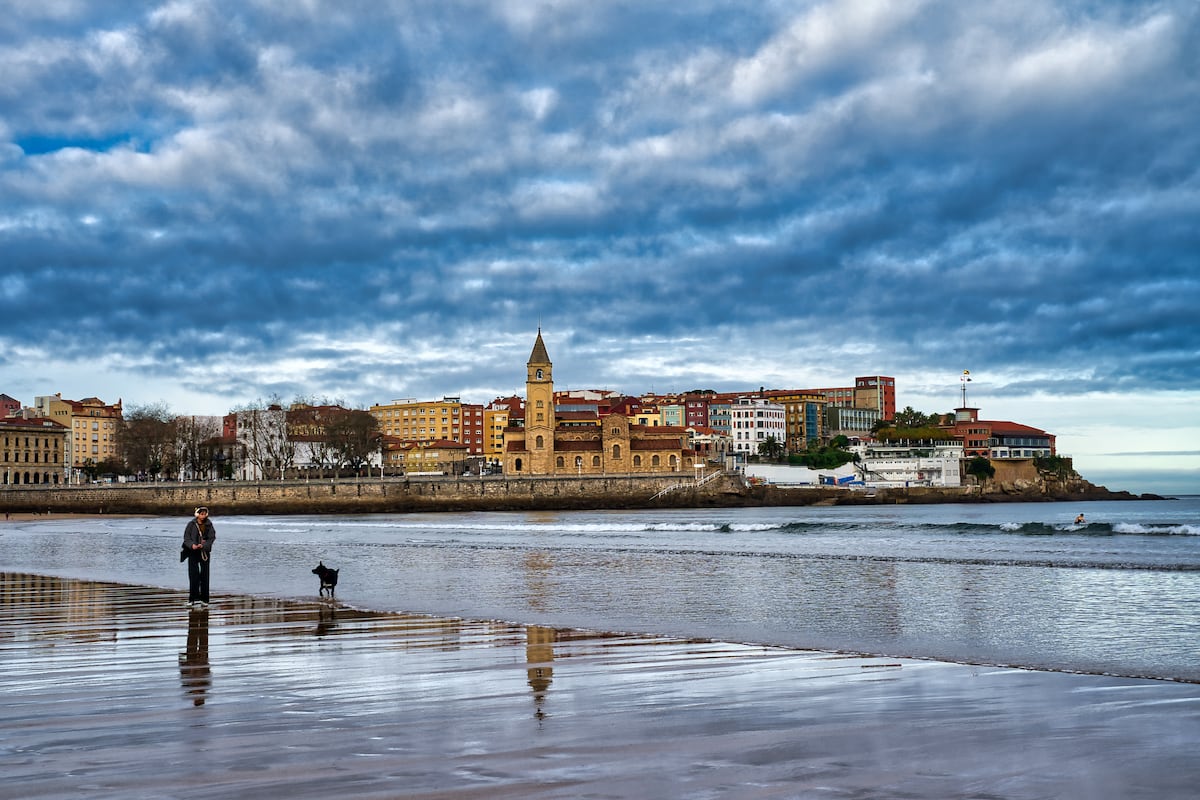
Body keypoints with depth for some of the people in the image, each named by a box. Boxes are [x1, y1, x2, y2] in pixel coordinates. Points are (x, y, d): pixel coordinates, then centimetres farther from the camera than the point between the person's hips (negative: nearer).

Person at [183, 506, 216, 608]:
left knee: (204, 576, 3)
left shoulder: (209, 525, 2)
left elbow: (211, 538, -4)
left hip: (205, 552, 2)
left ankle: (204, 600, 9)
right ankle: (194, 598, -8)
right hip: (193, 553, -2)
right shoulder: (191, 524, -2)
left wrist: (203, 545, -22)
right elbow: (186, 538, -5)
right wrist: (192, 545, -25)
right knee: (194, 575, -8)